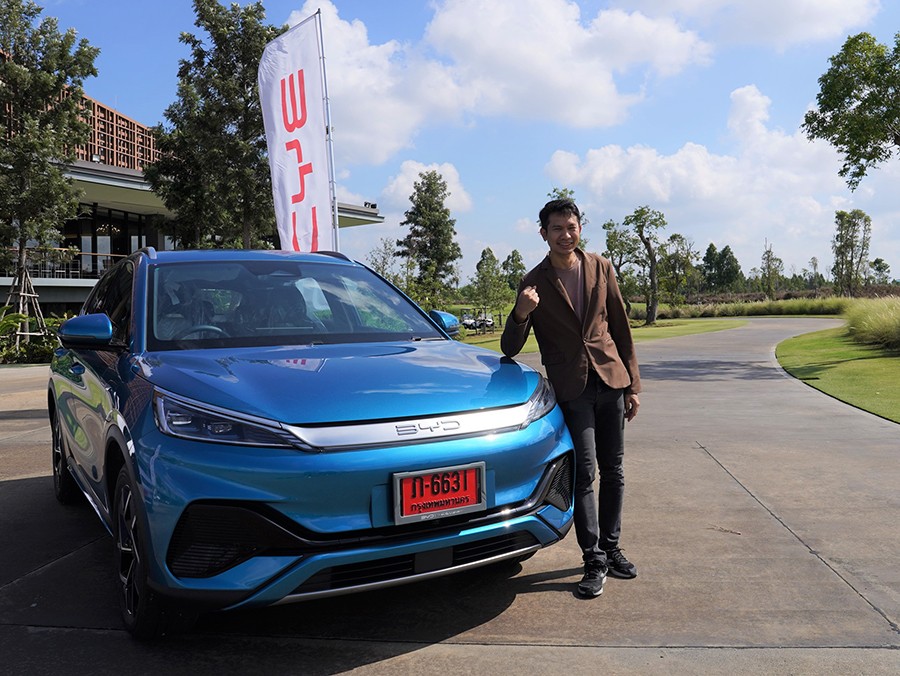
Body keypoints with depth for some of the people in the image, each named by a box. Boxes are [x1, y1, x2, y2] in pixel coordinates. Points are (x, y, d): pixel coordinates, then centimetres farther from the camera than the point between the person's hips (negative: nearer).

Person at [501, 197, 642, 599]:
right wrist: (521, 314, -24)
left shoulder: (602, 269, 6)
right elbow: (509, 350, -3)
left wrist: (632, 384, 8)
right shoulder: (535, 283, -2)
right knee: (584, 473, -6)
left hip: (611, 380, 3)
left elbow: (621, 329, 12)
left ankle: (610, 547, 26)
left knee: (613, 472, 11)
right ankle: (594, 561, 4)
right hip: (572, 388, -3)